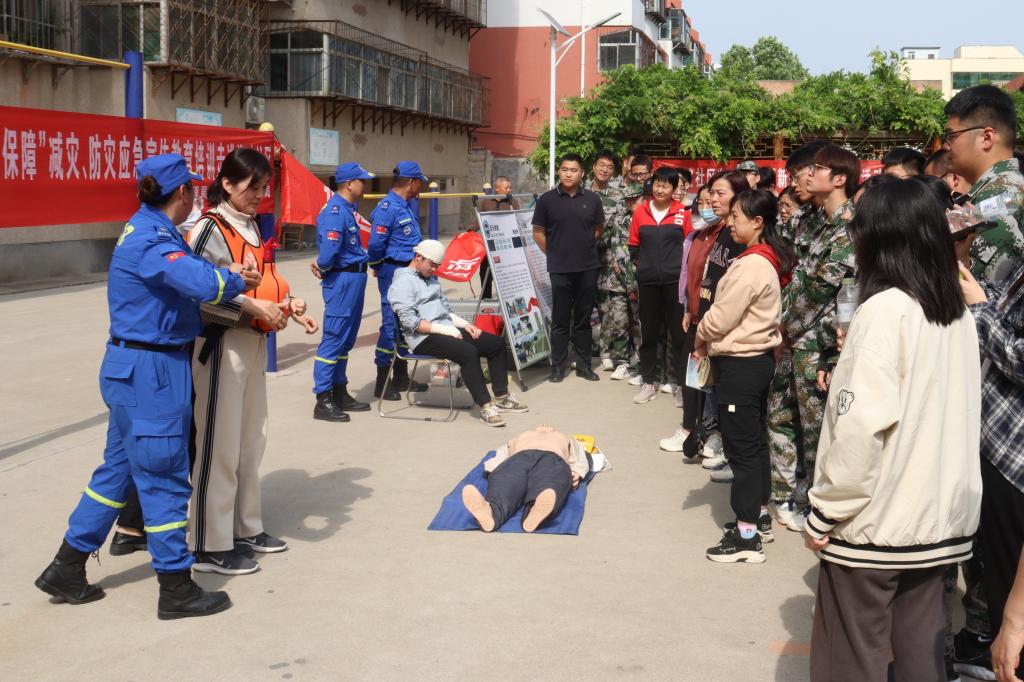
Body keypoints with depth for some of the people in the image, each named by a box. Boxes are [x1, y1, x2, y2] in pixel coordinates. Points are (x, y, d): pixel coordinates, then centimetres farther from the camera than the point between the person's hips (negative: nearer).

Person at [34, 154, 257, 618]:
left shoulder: (152, 232, 12)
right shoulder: (150, 240, -21)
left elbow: (188, 274, 11)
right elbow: (203, 283, -32)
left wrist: (231, 276, -5)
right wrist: (238, 281, -14)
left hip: (136, 370, 10)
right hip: (150, 373, -10)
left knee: (120, 469, 18)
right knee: (164, 478, 0)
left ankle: (67, 569, 28)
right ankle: (176, 589, 12)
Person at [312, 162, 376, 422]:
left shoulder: (346, 209, 15)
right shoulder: (335, 212, -17)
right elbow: (328, 253, -24)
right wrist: (323, 269, -7)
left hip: (354, 279, 10)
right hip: (342, 280, -10)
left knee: (345, 340, 15)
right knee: (333, 339, -6)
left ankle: (340, 393, 24)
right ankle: (323, 401, -2)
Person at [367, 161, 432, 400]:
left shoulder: (407, 206, 13)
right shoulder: (388, 208, -17)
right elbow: (376, 244, -18)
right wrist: (377, 267, -2)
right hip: (394, 272, -9)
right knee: (392, 326, -4)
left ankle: (401, 377, 26)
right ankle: (382, 383, 4)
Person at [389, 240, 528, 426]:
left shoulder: (431, 279, 22)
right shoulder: (403, 282, -6)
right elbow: (410, 322, -17)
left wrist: (465, 324, 7)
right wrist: (444, 329, -19)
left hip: (446, 330, 9)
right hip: (425, 338, -9)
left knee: (497, 343, 0)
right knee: (469, 352, -33)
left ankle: (501, 397, 5)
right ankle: (485, 406, -27)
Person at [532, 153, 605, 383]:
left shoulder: (593, 199, 3)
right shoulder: (547, 199, -2)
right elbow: (538, 232, 4)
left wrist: (584, 248, 10)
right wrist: (554, 254, 5)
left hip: (588, 267, 2)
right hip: (559, 269, -2)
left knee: (583, 318, 10)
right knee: (560, 319, 4)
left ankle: (584, 364, 18)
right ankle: (558, 366, 11)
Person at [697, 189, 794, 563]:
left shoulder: (751, 265, -21)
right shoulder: (768, 260, 9)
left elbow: (720, 318, -19)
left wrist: (700, 337, 0)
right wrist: (712, 342, 3)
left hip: (741, 364, -10)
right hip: (758, 357, 10)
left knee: (741, 446, -3)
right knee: (755, 441, 18)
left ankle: (747, 536, 3)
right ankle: (759, 516, 29)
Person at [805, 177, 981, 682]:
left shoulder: (884, 309, -16)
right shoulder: (958, 312, 6)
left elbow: (861, 425, -22)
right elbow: (955, 414, 13)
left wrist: (825, 512, -12)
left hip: (876, 519, -7)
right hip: (941, 514, 7)